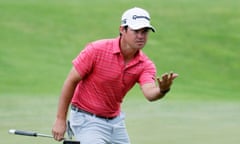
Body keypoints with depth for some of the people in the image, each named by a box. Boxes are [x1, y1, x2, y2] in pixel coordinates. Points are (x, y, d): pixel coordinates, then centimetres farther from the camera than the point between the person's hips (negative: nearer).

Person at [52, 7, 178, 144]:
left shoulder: (145, 65, -9)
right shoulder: (97, 50, -19)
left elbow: (150, 93, -28)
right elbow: (71, 81, -13)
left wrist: (162, 90, -53)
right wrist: (60, 119, -13)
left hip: (115, 120, 5)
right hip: (87, 120, -5)